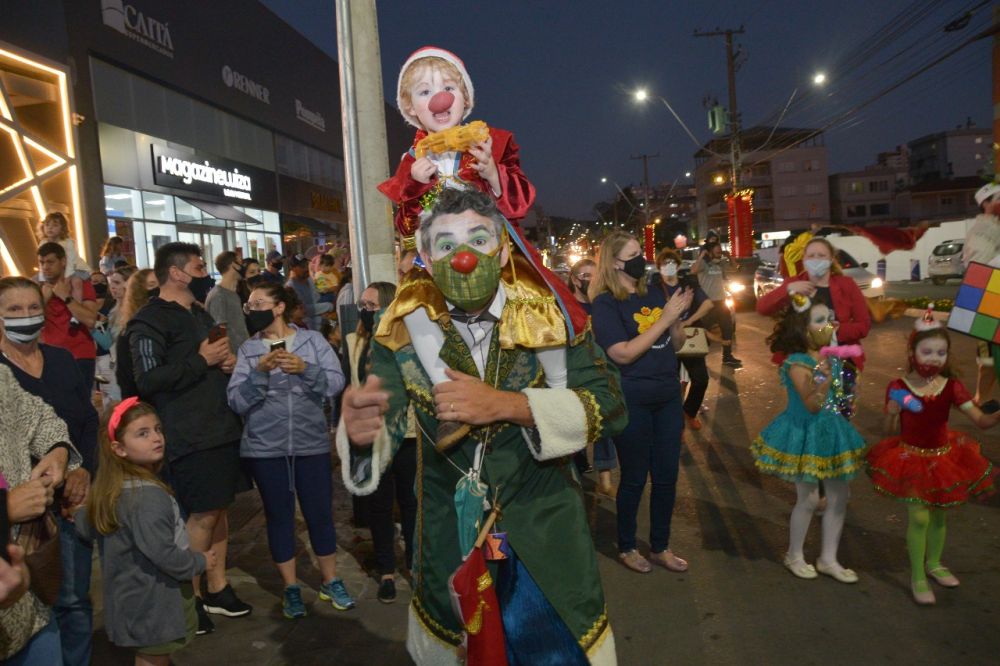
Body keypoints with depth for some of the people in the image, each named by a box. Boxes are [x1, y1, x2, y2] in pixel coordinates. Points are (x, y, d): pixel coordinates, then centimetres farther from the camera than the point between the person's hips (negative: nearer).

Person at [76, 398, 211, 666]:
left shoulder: (113, 487, 0)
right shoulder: (148, 495, -30)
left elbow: (86, 528, 8)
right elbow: (163, 554, -29)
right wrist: (200, 562, -14)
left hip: (135, 595, 9)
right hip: (153, 601, -9)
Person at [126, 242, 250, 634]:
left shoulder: (199, 314, 18)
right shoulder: (149, 321, -11)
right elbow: (148, 381, -21)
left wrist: (229, 362, 8)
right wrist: (202, 360, -18)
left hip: (220, 427, 8)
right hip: (189, 436, -8)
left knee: (218, 508, 13)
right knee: (202, 514, -3)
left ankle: (217, 589, 25)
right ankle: (190, 597, 15)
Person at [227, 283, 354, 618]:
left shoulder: (313, 339, 0)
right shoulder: (248, 349, 2)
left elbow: (336, 383, -9)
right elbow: (236, 401, -7)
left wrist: (305, 369, -25)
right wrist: (260, 372, -22)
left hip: (311, 443, 0)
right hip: (264, 448, 1)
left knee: (320, 512, 8)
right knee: (279, 515, 10)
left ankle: (331, 582, 27)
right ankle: (291, 589, 26)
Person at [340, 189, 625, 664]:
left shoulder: (550, 316, -11)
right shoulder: (402, 334, -9)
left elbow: (609, 405, -15)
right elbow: (385, 425, -16)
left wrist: (507, 405, -28)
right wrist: (359, 429, -40)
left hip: (546, 547, 0)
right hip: (448, 550, 1)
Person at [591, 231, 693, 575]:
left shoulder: (654, 295, 6)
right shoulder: (605, 304, -11)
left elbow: (676, 345, 12)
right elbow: (623, 354, -21)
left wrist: (677, 317, -8)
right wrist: (664, 318, -19)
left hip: (668, 397, 6)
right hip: (632, 402, -6)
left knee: (667, 476, 13)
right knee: (634, 478, 7)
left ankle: (660, 546, 32)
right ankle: (626, 547, 28)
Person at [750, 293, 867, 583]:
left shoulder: (831, 356, 2)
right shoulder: (797, 363, -21)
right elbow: (812, 405, -27)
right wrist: (823, 379, -38)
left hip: (831, 431, 8)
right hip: (805, 434, -8)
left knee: (839, 496, 10)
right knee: (809, 498, 1)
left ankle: (828, 559, 24)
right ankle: (794, 556, 23)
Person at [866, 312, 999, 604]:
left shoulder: (951, 387, -8)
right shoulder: (899, 387, -13)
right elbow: (891, 430, -7)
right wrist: (894, 412, -27)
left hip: (942, 457, 3)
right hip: (910, 458, -3)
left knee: (938, 514, 17)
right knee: (919, 516, -5)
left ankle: (934, 563, 41)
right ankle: (917, 578, 11)